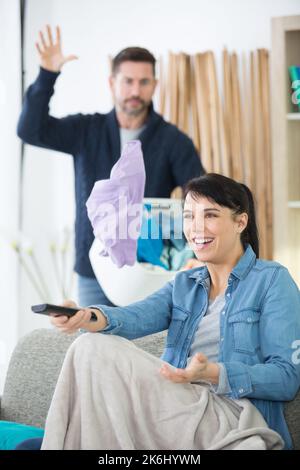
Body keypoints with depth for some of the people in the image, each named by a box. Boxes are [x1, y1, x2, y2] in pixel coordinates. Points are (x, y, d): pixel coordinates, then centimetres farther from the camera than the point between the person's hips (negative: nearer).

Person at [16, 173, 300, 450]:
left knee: (96, 350, -21)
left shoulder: (273, 280, 3)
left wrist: (212, 374, -24)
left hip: (231, 423, -5)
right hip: (177, 414, 5)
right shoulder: (184, 284, 21)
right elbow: (138, 316, -2)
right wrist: (90, 317, -27)